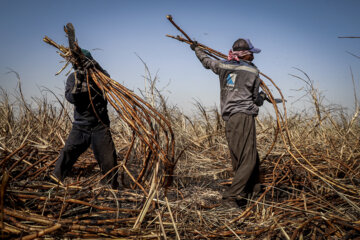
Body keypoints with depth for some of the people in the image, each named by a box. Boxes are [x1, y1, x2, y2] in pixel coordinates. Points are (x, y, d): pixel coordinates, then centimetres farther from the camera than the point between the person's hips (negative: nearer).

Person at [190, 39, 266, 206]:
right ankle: (233, 194, -12)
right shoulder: (253, 72, 2)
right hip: (244, 117, -6)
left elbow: (206, 61, 32)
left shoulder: (223, 66, 13)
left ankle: (252, 189, 20)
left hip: (229, 118, 7)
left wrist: (196, 49, 52)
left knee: (246, 157, 14)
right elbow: (256, 99, 9)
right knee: (248, 159, -6)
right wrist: (262, 97, 33)